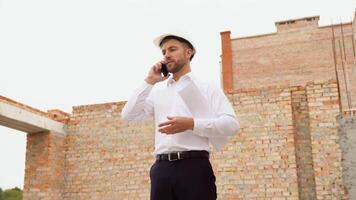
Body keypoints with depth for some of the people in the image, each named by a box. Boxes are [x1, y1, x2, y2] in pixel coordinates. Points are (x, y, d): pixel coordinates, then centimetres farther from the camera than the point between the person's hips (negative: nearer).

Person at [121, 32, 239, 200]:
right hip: (161, 169, 4)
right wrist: (149, 82, 9)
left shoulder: (207, 88, 8)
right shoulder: (157, 94, 20)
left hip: (194, 167, -3)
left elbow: (231, 124, -3)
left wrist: (191, 124, -15)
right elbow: (128, 116, 10)